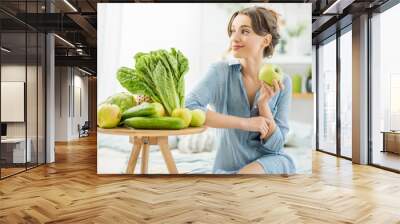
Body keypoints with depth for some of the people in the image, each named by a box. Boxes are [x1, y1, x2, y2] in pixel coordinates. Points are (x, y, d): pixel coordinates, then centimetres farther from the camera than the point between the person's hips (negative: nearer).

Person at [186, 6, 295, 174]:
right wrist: (244, 123, -26)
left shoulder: (282, 82, -6)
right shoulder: (221, 71, -12)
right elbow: (188, 108, -29)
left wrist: (264, 104, -23)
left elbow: (274, 144, -7)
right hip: (228, 168, 0)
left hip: (271, 162, 1)